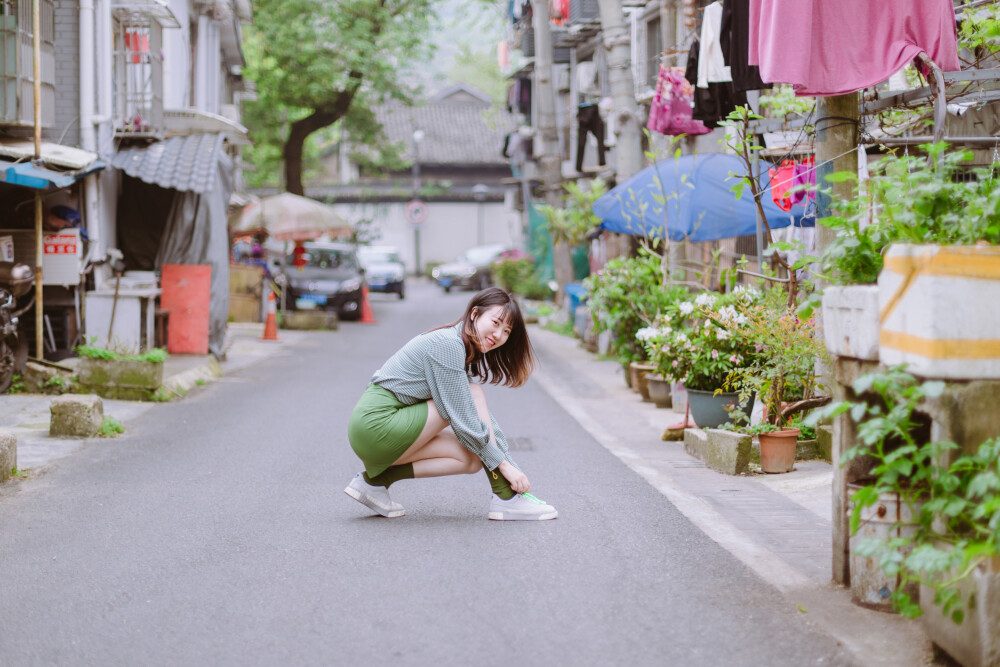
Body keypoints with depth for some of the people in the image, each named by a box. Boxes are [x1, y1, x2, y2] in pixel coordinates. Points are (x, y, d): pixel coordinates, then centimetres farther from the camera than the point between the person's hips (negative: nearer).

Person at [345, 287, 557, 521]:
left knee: (472, 459, 3)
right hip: (376, 424, -10)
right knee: (472, 396, -12)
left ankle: (376, 480, 4)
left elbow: (485, 419, 14)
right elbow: (463, 420, -18)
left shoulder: (464, 349, 13)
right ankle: (505, 498, -12)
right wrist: (504, 465, -13)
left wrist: (511, 466, 7)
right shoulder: (447, 344, -17)